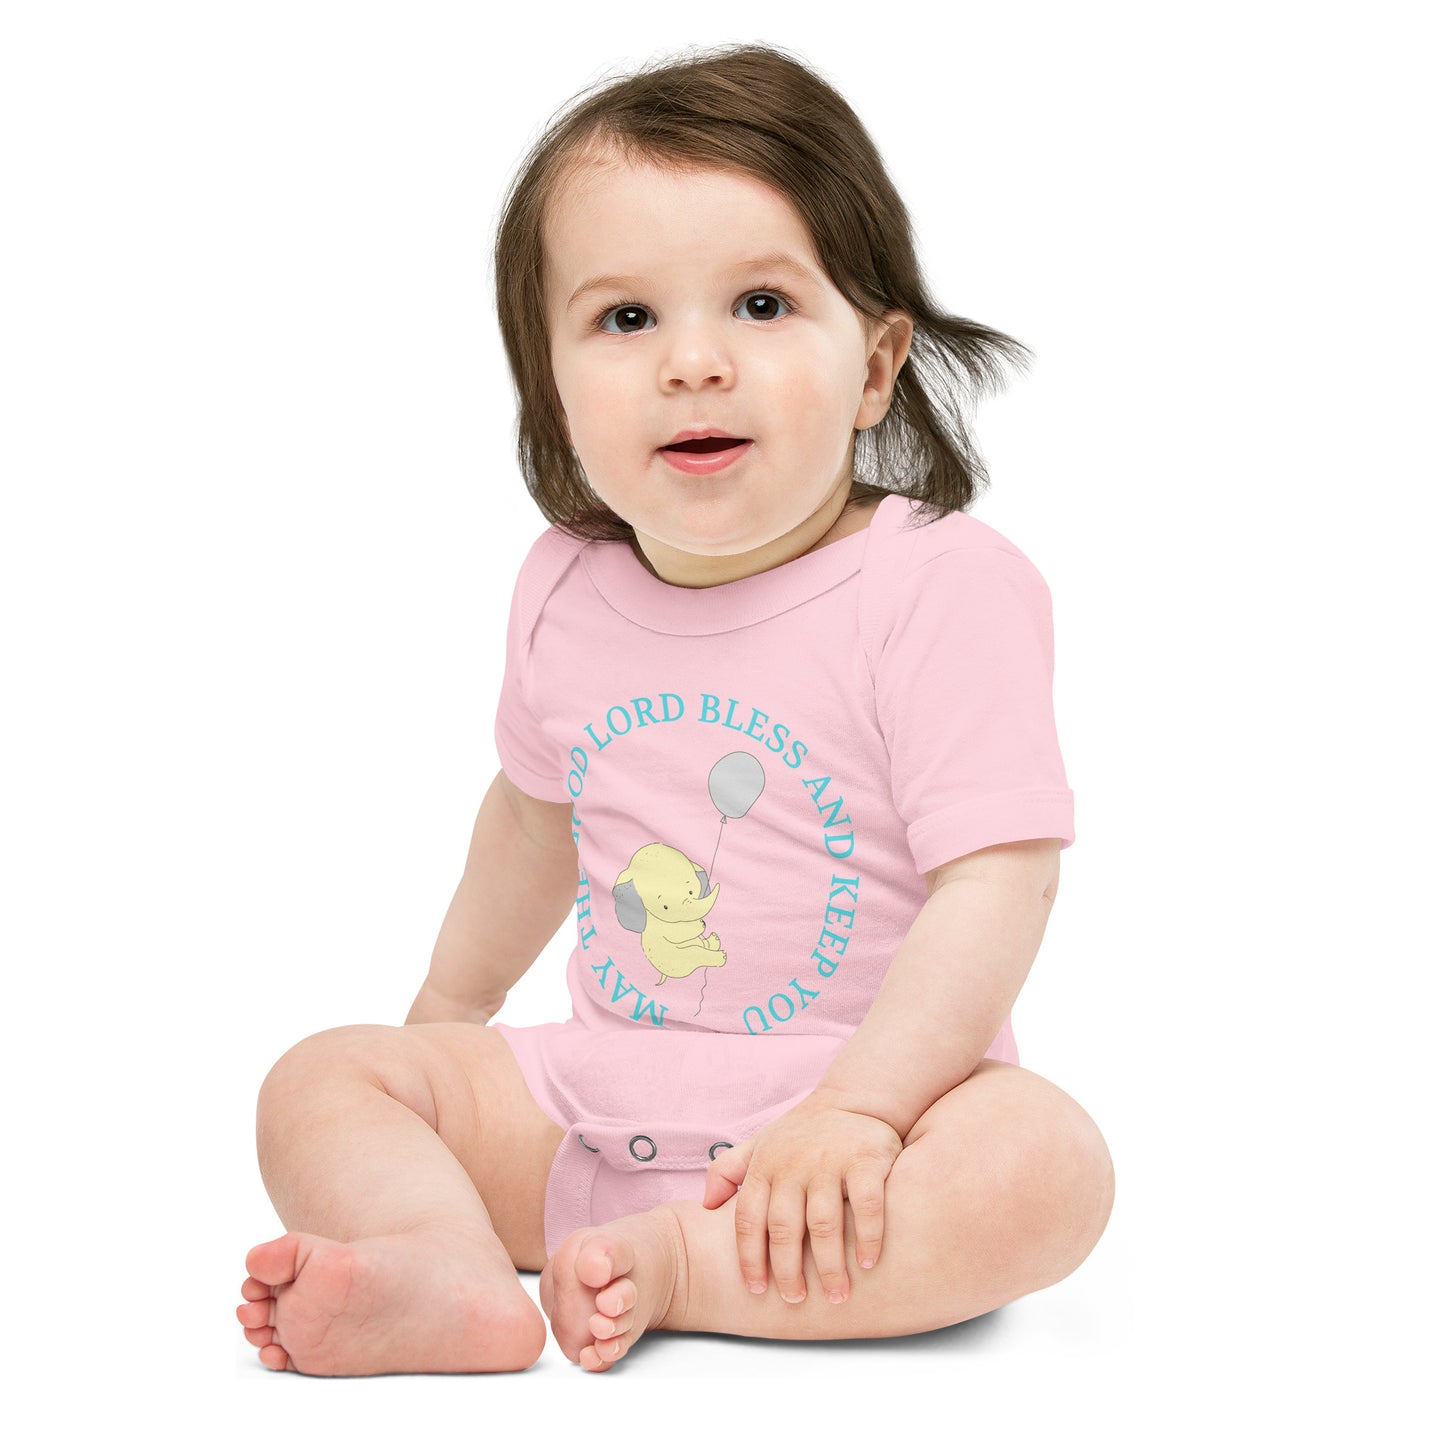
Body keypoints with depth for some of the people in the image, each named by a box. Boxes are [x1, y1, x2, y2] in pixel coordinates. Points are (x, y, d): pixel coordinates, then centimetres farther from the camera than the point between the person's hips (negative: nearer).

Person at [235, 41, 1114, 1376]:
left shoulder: (942, 587, -15)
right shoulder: (566, 593, 3)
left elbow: (996, 880, -21)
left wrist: (856, 1108, -32)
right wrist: (454, 1001, 34)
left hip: (865, 1086, -5)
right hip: (595, 1103, 5)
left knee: (1046, 1166, -33)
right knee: (320, 1084, -7)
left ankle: (678, 1266, -30)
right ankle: (459, 1273, -34)